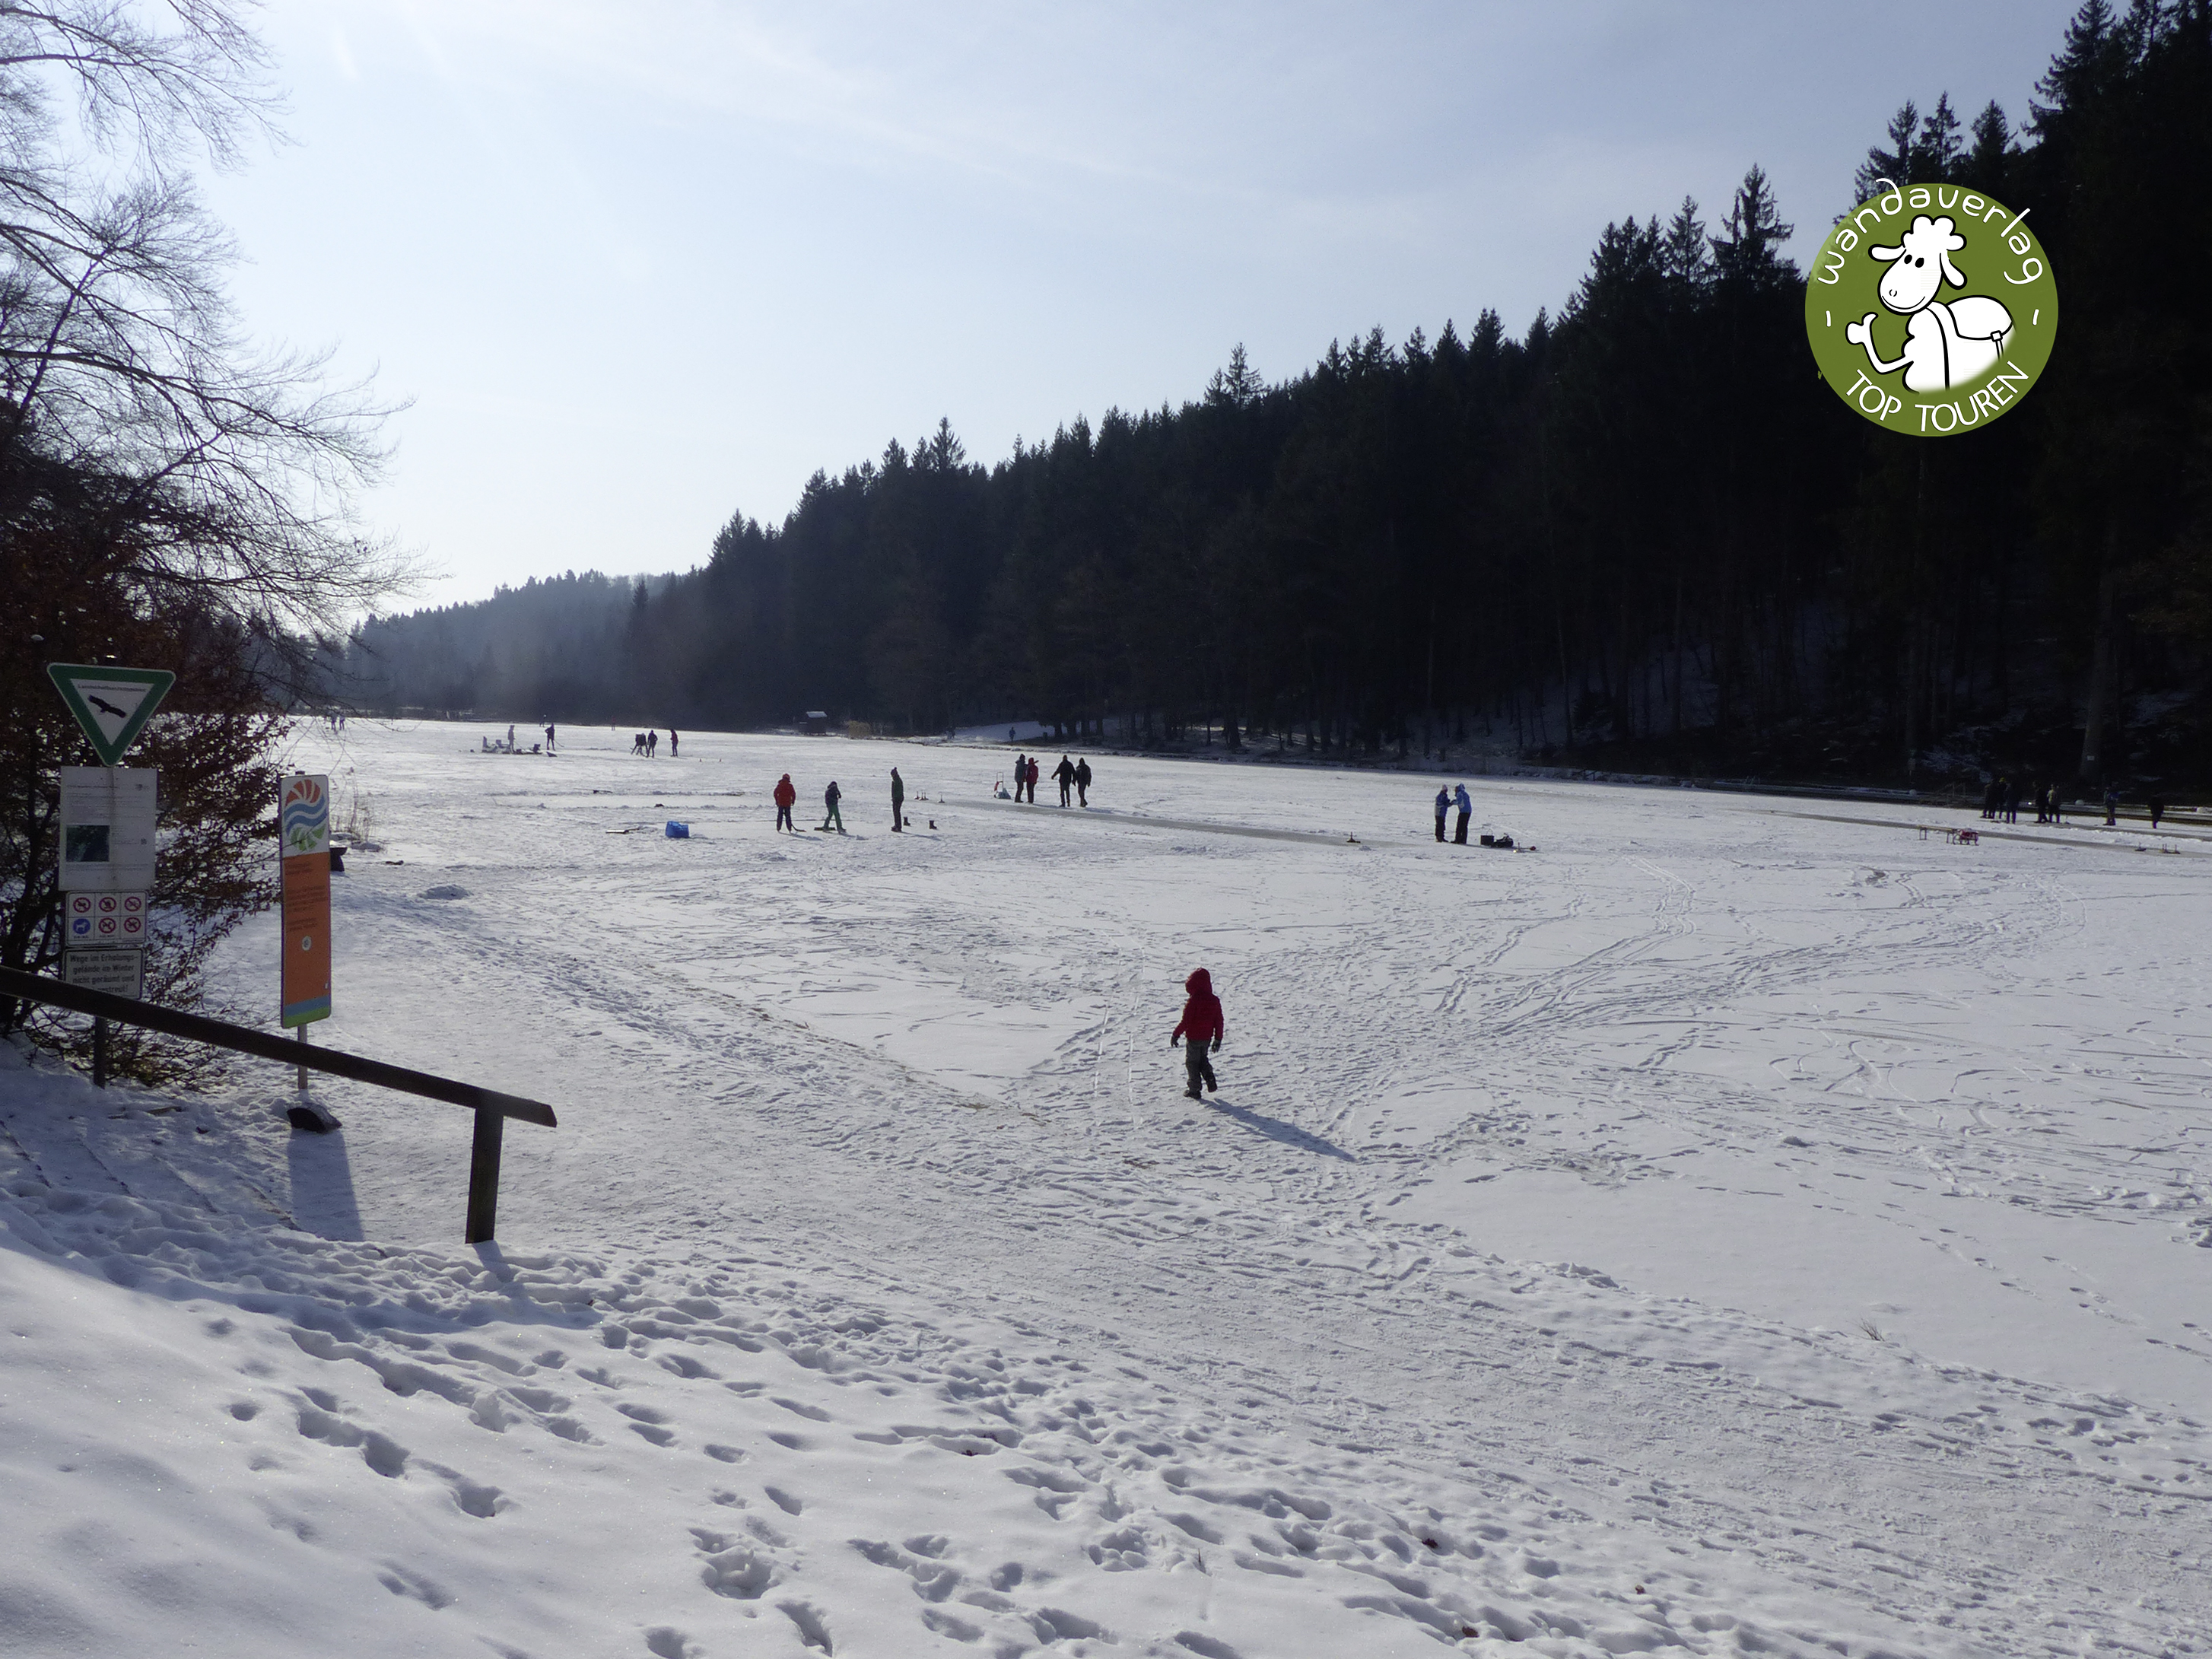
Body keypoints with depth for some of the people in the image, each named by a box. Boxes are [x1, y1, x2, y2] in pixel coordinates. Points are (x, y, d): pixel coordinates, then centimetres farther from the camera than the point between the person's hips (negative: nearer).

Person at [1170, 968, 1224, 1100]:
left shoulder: (1193, 1001, -20)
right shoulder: (1214, 1000, -2)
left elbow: (1185, 1021, -18)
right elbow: (1219, 1021, 3)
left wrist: (1176, 1035, -6)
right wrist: (1218, 1039, 13)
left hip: (1194, 1037, -5)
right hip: (1207, 1037, 6)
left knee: (1192, 1062, 9)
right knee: (1202, 1058, 26)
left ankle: (1195, 1090, 11)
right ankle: (1210, 1080, 8)